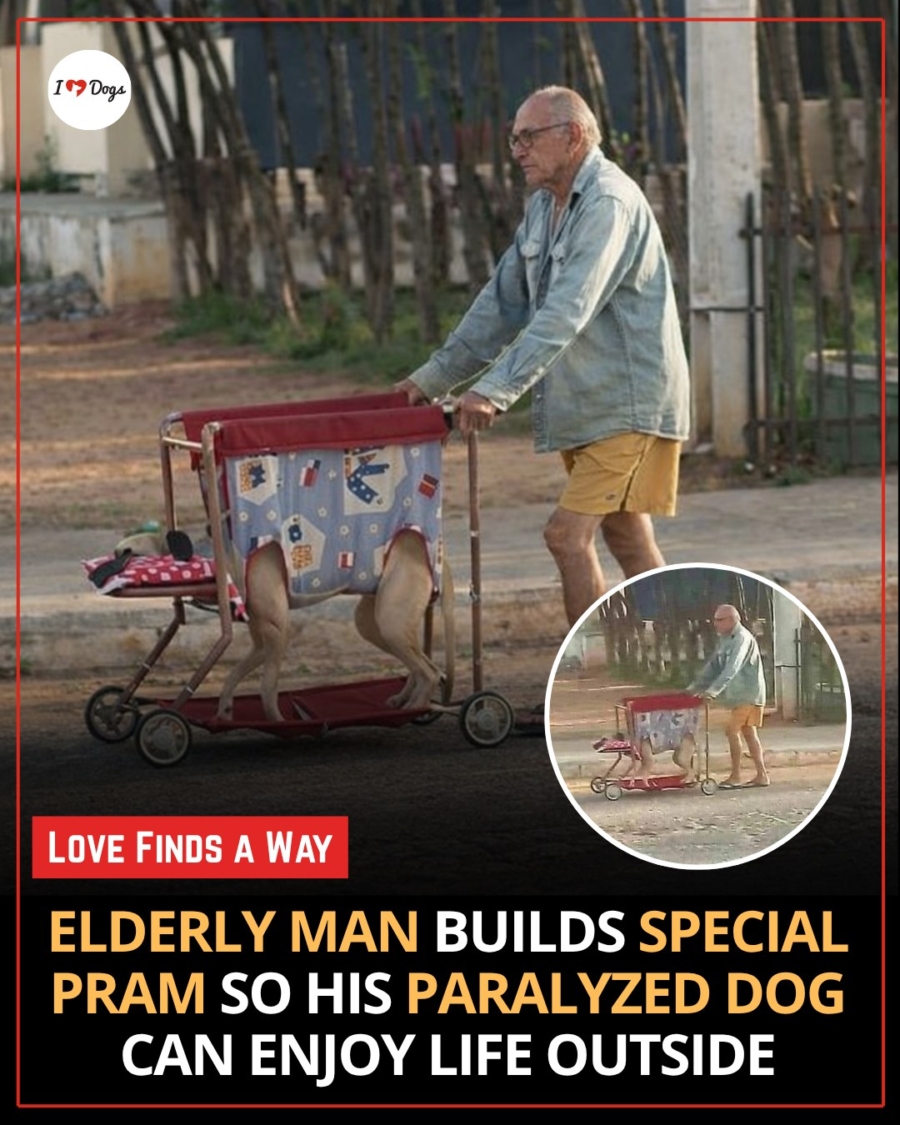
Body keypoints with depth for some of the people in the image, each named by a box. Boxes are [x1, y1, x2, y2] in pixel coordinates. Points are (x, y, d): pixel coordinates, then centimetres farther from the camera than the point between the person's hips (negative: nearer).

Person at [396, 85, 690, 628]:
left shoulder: (609, 204, -19)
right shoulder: (545, 206, 12)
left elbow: (566, 314, -29)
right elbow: (503, 302, 18)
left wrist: (496, 389, -35)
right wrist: (435, 377, 13)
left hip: (631, 406, -10)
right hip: (587, 409, 10)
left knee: (568, 535, -16)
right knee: (630, 544, 13)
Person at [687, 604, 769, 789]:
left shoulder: (742, 639, -18)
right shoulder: (724, 640, 11)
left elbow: (732, 668, -29)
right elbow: (713, 666, 15)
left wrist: (713, 690, -37)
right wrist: (695, 687, 7)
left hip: (748, 694, -9)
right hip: (740, 695, 9)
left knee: (733, 730, -10)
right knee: (749, 733, 9)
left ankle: (735, 776, -6)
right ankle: (762, 775, 11)